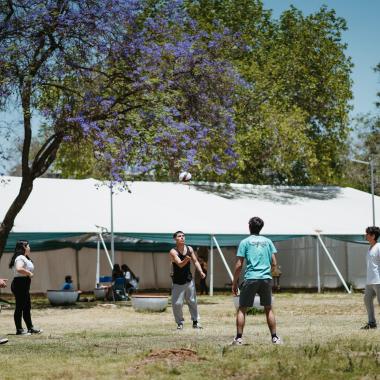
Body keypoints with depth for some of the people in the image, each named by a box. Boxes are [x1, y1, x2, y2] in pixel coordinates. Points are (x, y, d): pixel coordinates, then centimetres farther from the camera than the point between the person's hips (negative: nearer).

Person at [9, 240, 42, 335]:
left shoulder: (25, 258, 17)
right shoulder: (20, 258, -16)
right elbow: (19, 269, -32)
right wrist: (29, 273, -21)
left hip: (24, 285, 11)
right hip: (20, 284, -11)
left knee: (27, 307, 16)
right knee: (20, 307, -5)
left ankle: (30, 328, 24)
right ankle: (19, 329, -1)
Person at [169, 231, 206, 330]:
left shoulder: (189, 249, 1)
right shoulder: (173, 252, -16)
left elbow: (195, 261, 6)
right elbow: (180, 264, -29)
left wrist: (200, 271, -11)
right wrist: (186, 259, -50)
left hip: (189, 280, 4)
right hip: (177, 282, -4)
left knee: (192, 301, 8)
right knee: (177, 303, -5)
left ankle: (195, 321, 19)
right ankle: (180, 323, 11)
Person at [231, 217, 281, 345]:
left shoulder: (245, 242, 2)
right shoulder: (268, 241, 11)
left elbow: (239, 265, -2)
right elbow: (274, 263, 9)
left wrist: (234, 283, 4)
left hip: (250, 278, -3)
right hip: (266, 278, 3)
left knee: (242, 309, 4)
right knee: (268, 308, 13)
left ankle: (239, 338, -3)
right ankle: (274, 337, 10)